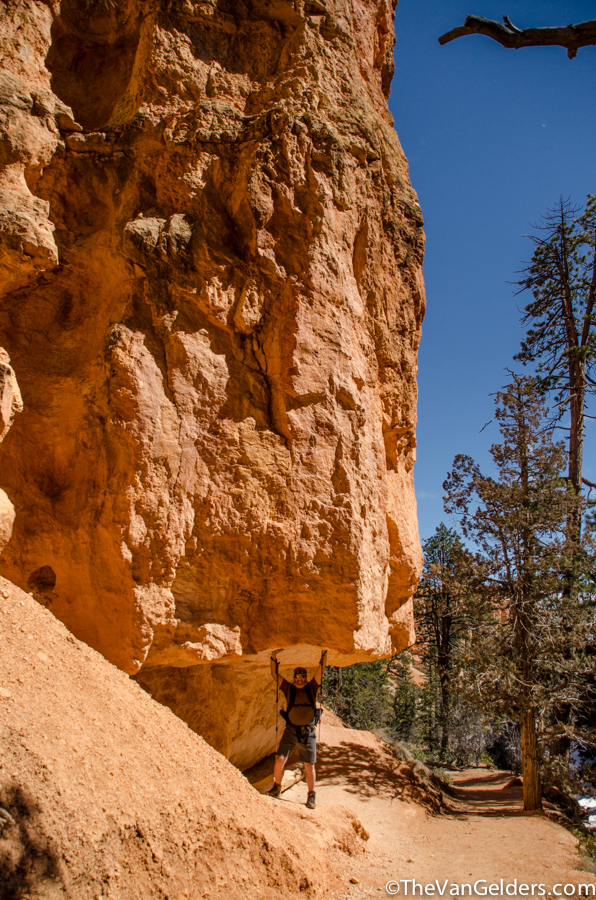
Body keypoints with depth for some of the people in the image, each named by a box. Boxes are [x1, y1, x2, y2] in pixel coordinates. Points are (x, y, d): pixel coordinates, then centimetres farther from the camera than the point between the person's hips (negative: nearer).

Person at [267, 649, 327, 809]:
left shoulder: (311, 688, 4)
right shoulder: (289, 689, 6)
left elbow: (321, 671, -1)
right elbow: (275, 674, 3)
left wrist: (324, 654, -9)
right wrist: (274, 656, -5)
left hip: (308, 732, 0)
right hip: (290, 731, 1)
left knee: (309, 765, 4)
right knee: (280, 760, -9)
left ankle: (311, 795, 20)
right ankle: (276, 787, 15)